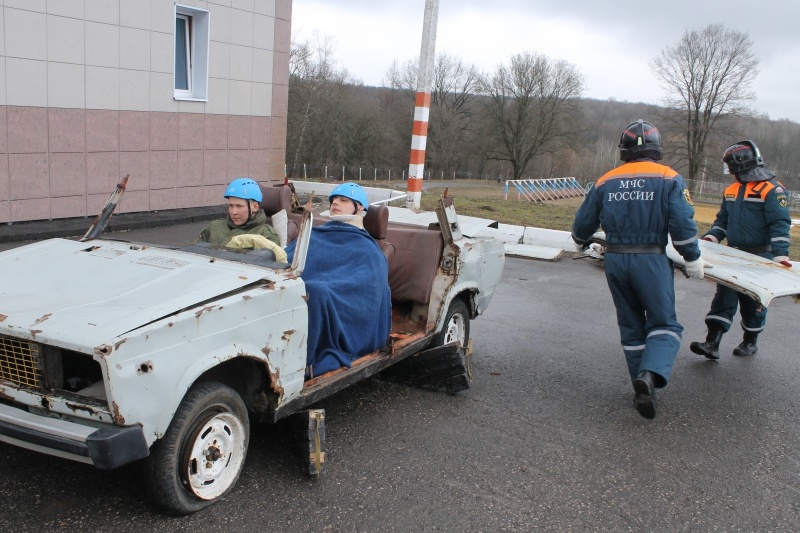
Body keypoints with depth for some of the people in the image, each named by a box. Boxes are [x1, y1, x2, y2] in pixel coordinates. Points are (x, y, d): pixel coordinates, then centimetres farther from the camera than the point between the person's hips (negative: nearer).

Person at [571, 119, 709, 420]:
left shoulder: (605, 182, 8)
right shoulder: (669, 179, -2)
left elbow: (583, 223, 13)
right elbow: (682, 224, -10)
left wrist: (581, 243, 34)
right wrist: (693, 259, 1)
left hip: (614, 260, 4)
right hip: (651, 260, -3)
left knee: (631, 326, 15)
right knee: (663, 324, 4)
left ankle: (643, 385, 18)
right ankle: (651, 375, -21)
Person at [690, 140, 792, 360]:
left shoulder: (772, 189, -10)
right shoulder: (731, 190, 11)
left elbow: (780, 224, -16)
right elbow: (722, 220, 18)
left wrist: (780, 254, -25)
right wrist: (712, 237, 0)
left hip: (760, 258, -5)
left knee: (753, 301, 6)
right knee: (724, 296, -2)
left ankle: (750, 341, 24)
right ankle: (712, 343, -5)